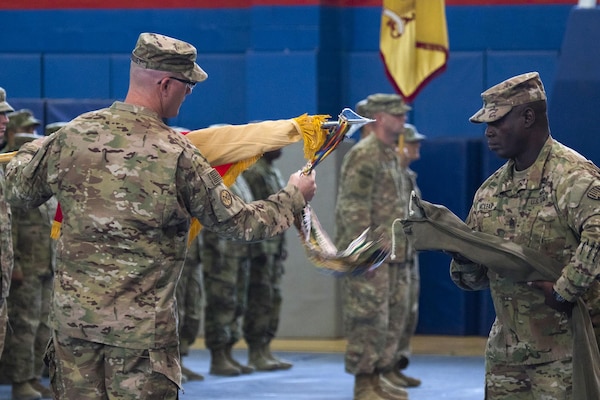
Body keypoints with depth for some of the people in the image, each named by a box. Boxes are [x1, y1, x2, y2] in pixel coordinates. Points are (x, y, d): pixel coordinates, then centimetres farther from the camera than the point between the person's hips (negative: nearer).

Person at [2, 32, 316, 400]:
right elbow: (237, 222, -5)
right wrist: (294, 197, 12)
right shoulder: (178, 154, -13)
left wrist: (33, 149, 35)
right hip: (143, 321, -4)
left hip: (73, 311, 4)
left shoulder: (74, 135, -2)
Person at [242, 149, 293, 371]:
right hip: (260, 248, -9)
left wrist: (282, 246, 19)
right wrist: (259, 248, -22)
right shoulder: (252, 172, -13)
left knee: (274, 300, 9)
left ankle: (265, 350, 14)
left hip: (275, 248, 9)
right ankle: (255, 354, -4)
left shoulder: (273, 173, 18)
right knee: (259, 300, -7)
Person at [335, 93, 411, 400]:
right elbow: (353, 208, -19)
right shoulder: (363, 155, -13)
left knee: (394, 316, 11)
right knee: (369, 319, -7)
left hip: (390, 254, 10)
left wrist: (400, 247, 19)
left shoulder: (391, 155, 17)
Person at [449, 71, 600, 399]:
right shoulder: (491, 190, 11)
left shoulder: (571, 176, -15)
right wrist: (462, 256, -6)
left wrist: (564, 291, -30)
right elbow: (473, 279, 16)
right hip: (505, 352, 7)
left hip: (563, 351, -7)